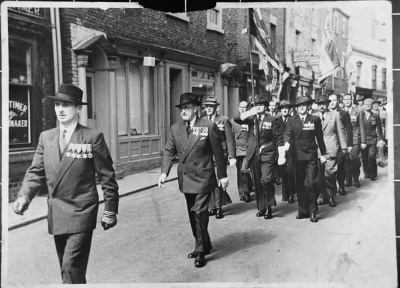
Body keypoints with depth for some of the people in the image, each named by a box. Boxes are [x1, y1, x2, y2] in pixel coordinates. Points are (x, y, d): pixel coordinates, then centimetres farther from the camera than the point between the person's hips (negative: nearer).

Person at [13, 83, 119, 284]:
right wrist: (24, 195, -11)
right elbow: (36, 172, 7)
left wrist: (110, 211, -5)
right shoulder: (46, 137, 7)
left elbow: (107, 176, -6)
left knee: (72, 268, -10)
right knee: (66, 268, 16)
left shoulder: (93, 137, -8)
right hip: (55, 215, 5)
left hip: (81, 213, -5)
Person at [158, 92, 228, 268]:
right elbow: (169, 151, 4)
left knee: (199, 212, -9)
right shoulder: (175, 128, 4)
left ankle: (200, 251, 6)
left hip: (203, 178, -5)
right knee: (193, 214, 15)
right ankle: (204, 246, 32)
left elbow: (218, 153, -6)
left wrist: (222, 175, -4)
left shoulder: (209, 127, -9)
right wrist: (164, 172, -8)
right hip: (186, 179, 6)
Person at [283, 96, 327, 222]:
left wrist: (323, 153, 10)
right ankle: (302, 210, 17)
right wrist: (287, 142, -27)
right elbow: (288, 133, -6)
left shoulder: (315, 119, 5)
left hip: (311, 156, -1)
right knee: (300, 184, 7)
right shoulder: (292, 120, 7)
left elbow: (319, 137, 8)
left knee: (311, 183, -6)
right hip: (297, 156, 2)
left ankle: (312, 212, 5)